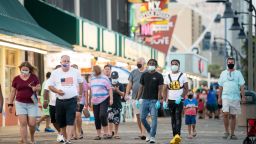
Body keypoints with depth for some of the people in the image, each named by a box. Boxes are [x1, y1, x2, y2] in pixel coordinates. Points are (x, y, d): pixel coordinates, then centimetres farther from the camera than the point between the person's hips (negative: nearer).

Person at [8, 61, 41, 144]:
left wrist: (35, 88, -16)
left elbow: (39, 87, 8)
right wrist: (10, 104, 7)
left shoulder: (34, 77, 2)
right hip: (20, 103, 0)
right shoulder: (16, 79, 3)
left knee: (32, 124, -3)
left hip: (32, 104, 0)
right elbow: (13, 92, 8)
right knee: (23, 123, -8)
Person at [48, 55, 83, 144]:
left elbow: (80, 83, 20)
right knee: (61, 122, 9)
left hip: (72, 101, -2)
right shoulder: (55, 73, 3)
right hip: (60, 101, 2)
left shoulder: (75, 72, 5)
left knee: (70, 122, -13)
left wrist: (80, 94, 17)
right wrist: (57, 91, -13)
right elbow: (50, 86, 6)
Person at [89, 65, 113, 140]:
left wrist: (111, 99, -13)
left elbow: (110, 89, -5)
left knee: (102, 115, -19)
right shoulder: (92, 79, 14)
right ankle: (98, 134, 11)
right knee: (96, 118, 4)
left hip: (104, 100, -6)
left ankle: (106, 133, -10)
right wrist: (90, 100, 22)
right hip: (95, 101, 6)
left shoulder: (104, 78, -3)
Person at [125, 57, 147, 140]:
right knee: (138, 116, 8)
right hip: (135, 98, 4)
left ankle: (143, 134, -19)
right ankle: (141, 132, 18)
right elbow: (130, 84, 12)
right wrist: (127, 93, 3)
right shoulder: (133, 72, 11)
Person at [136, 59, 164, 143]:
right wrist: (137, 99, 8)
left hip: (154, 101, -4)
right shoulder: (144, 75, 12)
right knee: (142, 118, 2)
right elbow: (141, 88, 14)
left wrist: (158, 101, -15)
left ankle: (152, 136, -3)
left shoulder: (159, 76, 0)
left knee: (154, 118, -8)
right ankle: (149, 132, 24)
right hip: (145, 100, 4)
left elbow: (160, 89, -5)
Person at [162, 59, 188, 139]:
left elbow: (186, 89, -1)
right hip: (170, 100, 3)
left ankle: (178, 135, -26)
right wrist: (164, 101, -1)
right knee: (173, 118, 6)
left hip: (179, 101, -3)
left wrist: (180, 97, -15)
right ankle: (174, 135, 9)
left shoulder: (182, 76, 2)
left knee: (178, 117, -16)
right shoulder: (167, 76, 9)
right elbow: (165, 90, 9)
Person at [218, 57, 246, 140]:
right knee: (225, 114, -16)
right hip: (226, 97, 0)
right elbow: (220, 86, 13)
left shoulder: (238, 73, 7)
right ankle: (226, 131, -2)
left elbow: (242, 86, 3)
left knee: (233, 116, 4)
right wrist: (219, 97, 9)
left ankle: (232, 134, 10)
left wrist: (243, 96, -5)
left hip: (235, 98, 0)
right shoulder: (223, 73, 10)